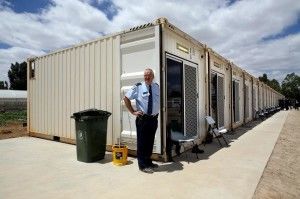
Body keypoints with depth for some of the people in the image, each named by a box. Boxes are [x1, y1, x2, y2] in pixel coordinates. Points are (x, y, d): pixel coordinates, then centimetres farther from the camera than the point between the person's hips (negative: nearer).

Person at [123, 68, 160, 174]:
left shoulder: (157, 87, 6)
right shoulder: (138, 87, -7)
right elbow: (126, 98, -1)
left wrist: (157, 111, 12)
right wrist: (133, 112, -6)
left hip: (154, 118, 5)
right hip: (142, 119, -4)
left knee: (150, 141, 15)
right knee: (142, 142, 2)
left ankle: (148, 162, 32)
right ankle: (143, 165, 17)